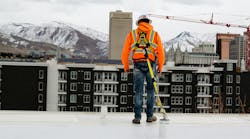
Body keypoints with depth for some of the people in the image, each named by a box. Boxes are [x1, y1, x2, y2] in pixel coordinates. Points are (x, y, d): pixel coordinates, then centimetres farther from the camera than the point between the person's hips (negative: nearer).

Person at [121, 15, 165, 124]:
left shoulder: (132, 34, 11)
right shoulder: (155, 34, 11)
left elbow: (125, 52, 8)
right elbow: (161, 53, 7)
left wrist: (126, 66, 21)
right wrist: (160, 67, 20)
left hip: (138, 65, 0)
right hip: (151, 65, 0)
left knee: (138, 91, 5)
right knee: (150, 90, 13)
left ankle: (137, 117, 1)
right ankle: (149, 116, 16)